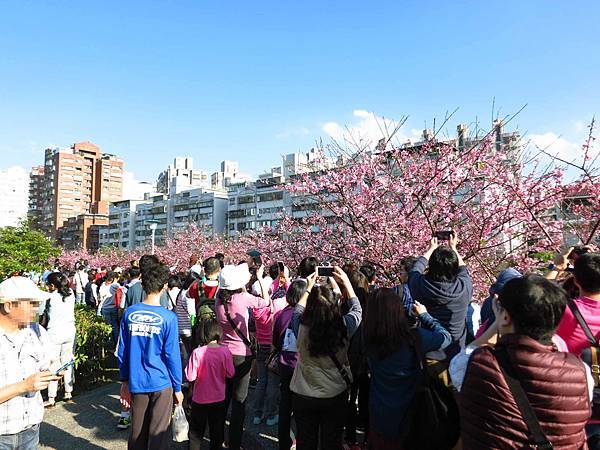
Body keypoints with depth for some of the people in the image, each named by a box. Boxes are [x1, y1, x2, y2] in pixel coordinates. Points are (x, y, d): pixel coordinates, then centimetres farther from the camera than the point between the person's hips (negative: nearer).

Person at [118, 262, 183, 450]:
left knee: (137, 431, 19)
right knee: (158, 433, 9)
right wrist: (178, 388, -1)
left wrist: (125, 380, 15)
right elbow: (172, 355, -12)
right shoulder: (168, 317, -15)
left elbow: (122, 351, 3)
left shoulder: (129, 313, -3)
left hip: (136, 383, 4)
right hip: (161, 384, -4)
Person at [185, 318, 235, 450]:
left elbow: (190, 377, -16)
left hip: (199, 399, -1)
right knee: (217, 431, 19)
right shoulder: (225, 351, -15)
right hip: (218, 399, 1)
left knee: (196, 433, 17)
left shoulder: (197, 352, -19)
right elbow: (230, 374, -8)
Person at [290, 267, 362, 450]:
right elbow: (356, 309, 1)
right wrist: (346, 282, 8)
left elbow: (298, 310, 4)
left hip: (303, 396, 0)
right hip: (335, 395, 0)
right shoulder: (343, 327, -23)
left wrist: (309, 287, 10)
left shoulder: (301, 327, -22)